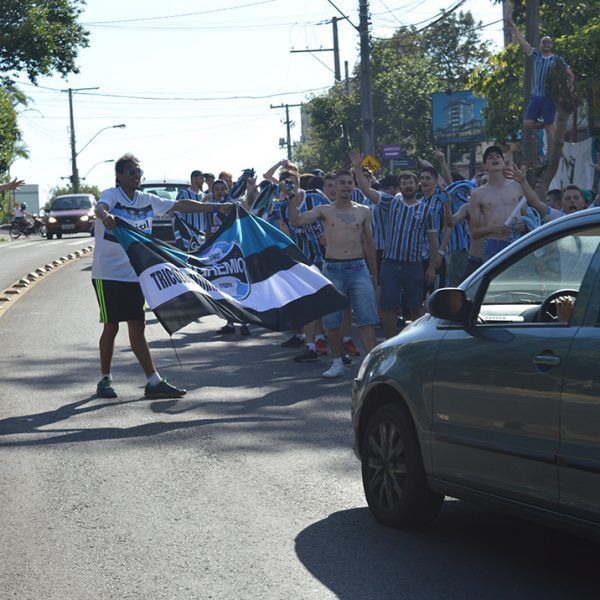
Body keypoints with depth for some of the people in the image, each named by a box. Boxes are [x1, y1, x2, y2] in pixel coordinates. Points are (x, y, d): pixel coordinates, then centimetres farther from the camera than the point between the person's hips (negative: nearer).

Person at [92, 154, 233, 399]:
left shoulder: (147, 200, 9)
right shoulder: (112, 195, -9)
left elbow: (179, 205, 10)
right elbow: (100, 207, -31)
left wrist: (215, 207, 5)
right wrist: (105, 216, -56)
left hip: (134, 275, 5)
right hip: (108, 274, -5)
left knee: (137, 328, 4)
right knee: (111, 326, 1)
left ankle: (154, 382, 1)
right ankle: (105, 380, 15)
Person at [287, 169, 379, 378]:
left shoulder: (363, 212, 9)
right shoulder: (324, 210, 5)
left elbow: (369, 244, 14)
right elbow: (296, 220, -6)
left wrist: (374, 274, 15)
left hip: (358, 268, 0)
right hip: (332, 268, 0)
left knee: (366, 317, -8)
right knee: (332, 319, 4)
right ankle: (337, 362, 16)